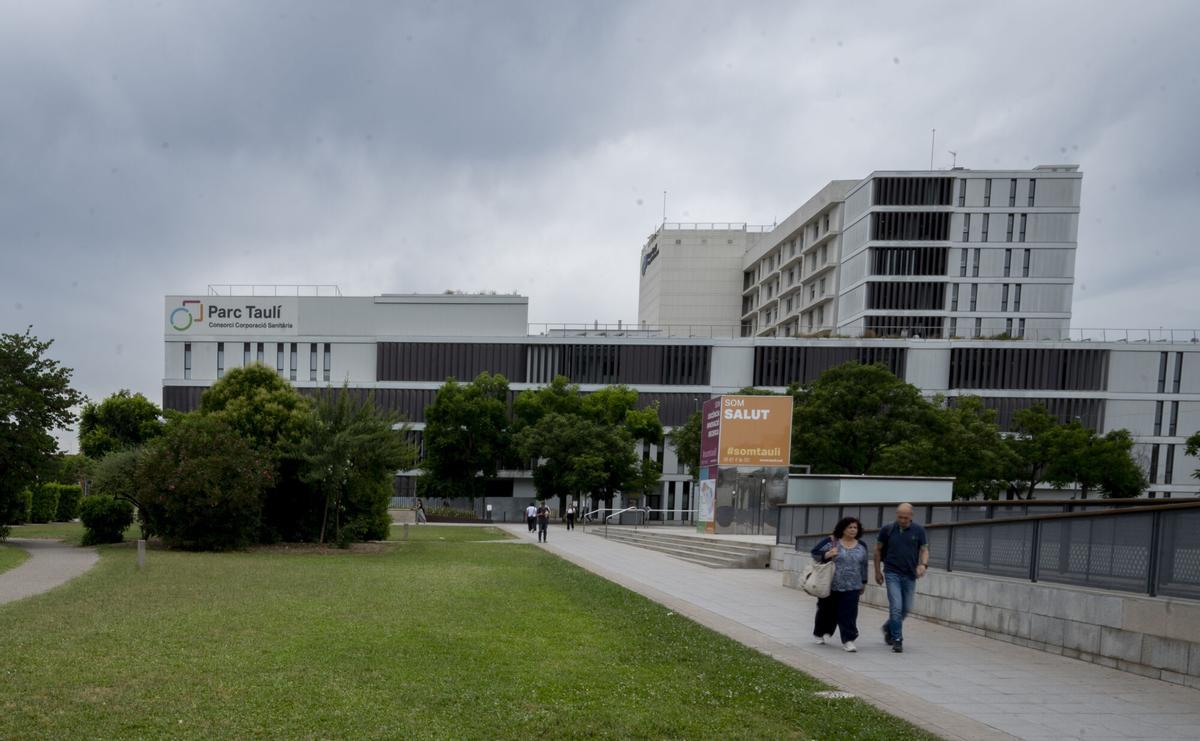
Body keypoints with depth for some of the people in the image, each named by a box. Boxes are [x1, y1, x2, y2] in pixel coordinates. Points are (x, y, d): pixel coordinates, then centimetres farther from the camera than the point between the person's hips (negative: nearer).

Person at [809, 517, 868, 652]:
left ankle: (848, 640, 1)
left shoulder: (861, 546, 8)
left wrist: (864, 583, 19)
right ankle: (821, 634, 32)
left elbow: (863, 566, 17)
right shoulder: (832, 541, -6)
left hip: (851, 587, 2)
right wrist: (826, 555, -24)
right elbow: (814, 553, -6)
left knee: (849, 614, -4)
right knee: (827, 611, 12)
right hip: (830, 585, -2)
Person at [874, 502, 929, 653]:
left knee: (906, 609, 9)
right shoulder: (887, 529, -3)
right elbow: (878, 550, 6)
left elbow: (924, 550, 4)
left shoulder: (918, 531, -1)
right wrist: (877, 571, 7)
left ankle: (888, 628, 34)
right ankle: (897, 640, 3)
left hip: (910, 575, 2)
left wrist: (923, 564, -16)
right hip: (892, 574, -2)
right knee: (896, 607, -9)